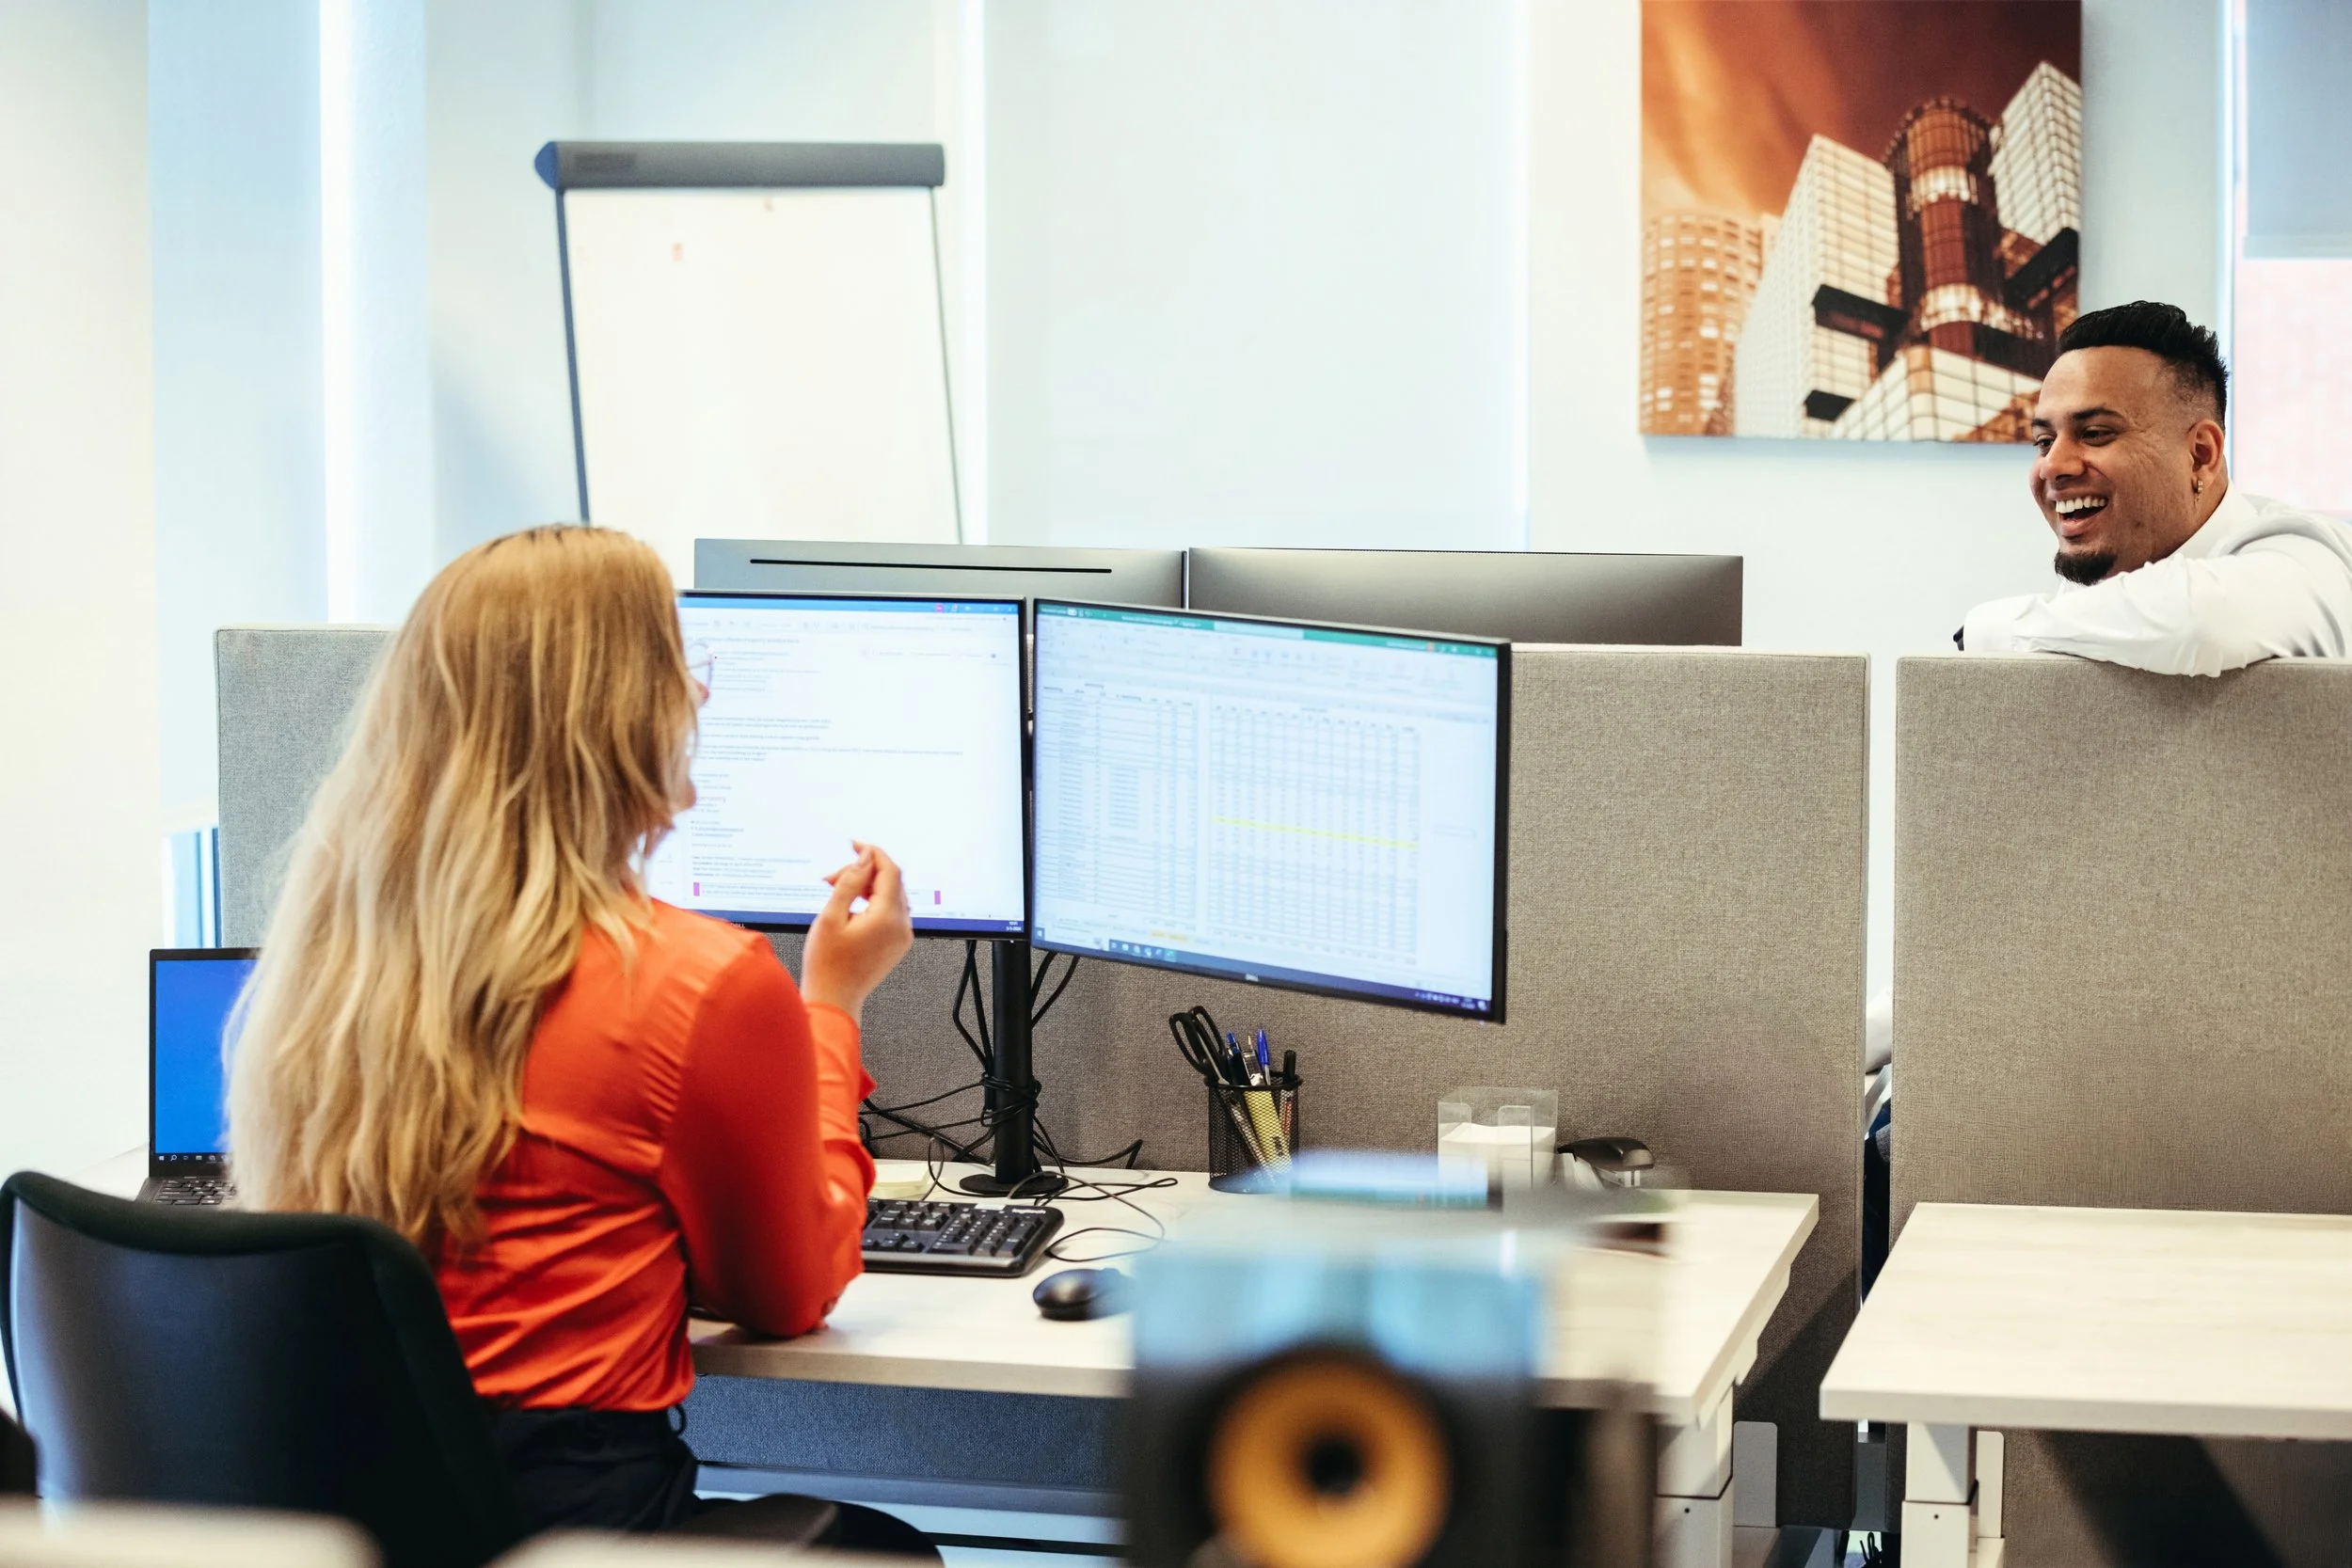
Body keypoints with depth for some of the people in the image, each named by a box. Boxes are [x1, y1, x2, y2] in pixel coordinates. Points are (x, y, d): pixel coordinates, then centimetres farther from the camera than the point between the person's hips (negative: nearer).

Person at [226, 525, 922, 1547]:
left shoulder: (334, 951, 3)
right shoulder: (705, 987, -15)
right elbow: (788, 1297, 2)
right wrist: (830, 1005, 12)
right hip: (566, 1506, -6)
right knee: (891, 1545, 21)